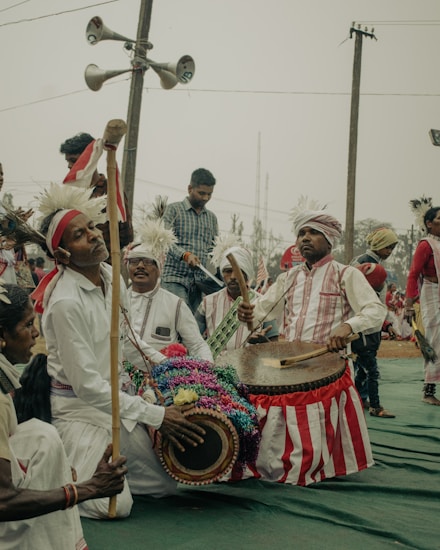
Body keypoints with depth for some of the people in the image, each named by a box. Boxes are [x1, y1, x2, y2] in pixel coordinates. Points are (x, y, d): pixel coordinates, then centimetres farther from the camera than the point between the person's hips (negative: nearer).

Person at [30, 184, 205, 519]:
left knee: (166, 486, 8)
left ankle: (89, 465, 22)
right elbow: (87, 384, -24)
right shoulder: (66, 302, -25)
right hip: (78, 407, -8)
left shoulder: (112, 276, -1)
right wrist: (155, 416, -22)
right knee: (115, 504, -17)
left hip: (116, 397, 8)